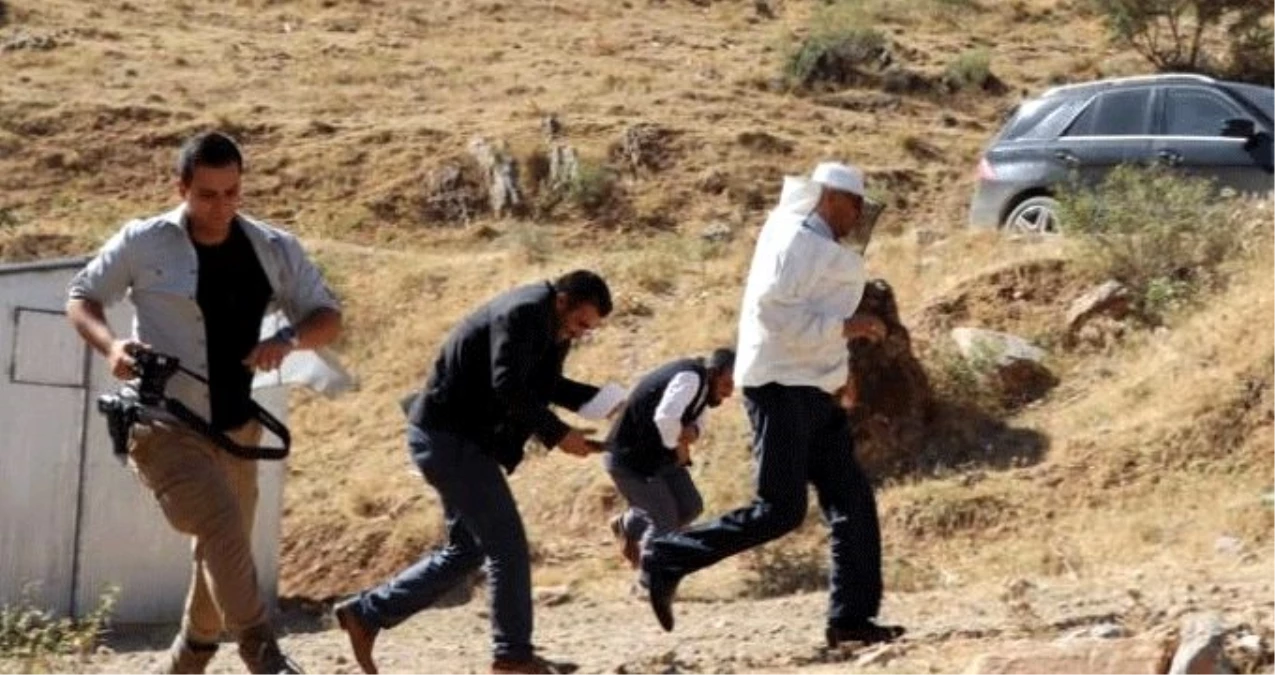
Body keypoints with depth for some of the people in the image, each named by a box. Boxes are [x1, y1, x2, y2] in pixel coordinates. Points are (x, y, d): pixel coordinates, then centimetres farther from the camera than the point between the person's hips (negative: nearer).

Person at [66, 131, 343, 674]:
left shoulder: (274, 250, 0)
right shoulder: (142, 243, -8)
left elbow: (328, 318, 3)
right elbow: (81, 297, 4)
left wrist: (288, 339, -20)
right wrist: (110, 345, -17)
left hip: (235, 429, 5)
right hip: (164, 429, -5)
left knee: (224, 555, 16)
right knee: (224, 530, -25)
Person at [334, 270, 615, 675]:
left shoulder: (550, 324, 11)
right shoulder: (524, 313, -20)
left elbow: (543, 385, 22)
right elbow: (508, 389, -28)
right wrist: (557, 435, -23)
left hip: (460, 439, 10)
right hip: (448, 437, -10)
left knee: (466, 550, 15)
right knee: (507, 544, -7)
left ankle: (366, 613, 18)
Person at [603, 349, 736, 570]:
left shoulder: (702, 385, 3)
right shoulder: (690, 377, -27)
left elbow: (697, 424, 15)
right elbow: (665, 418, -43)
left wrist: (690, 432, -10)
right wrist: (678, 447, -23)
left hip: (658, 456, 9)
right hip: (629, 458, -9)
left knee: (691, 506, 9)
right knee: (665, 522, -6)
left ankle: (628, 525, 30)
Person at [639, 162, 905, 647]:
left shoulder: (818, 241, 17)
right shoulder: (795, 240, -13)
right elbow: (775, 311, -23)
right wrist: (844, 327, -21)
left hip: (812, 391, 10)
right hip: (782, 387, -10)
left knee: (852, 502, 6)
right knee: (779, 511, -12)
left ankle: (851, 617, 9)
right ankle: (667, 559, -4)